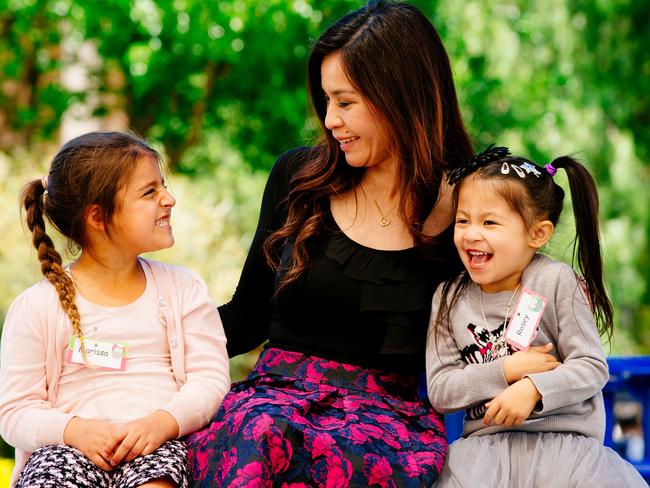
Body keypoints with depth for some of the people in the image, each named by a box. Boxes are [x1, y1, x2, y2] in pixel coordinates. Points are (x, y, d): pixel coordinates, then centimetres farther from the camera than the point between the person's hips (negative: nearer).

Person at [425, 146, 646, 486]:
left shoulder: (557, 282, -3)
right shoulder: (449, 298, 5)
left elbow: (593, 368, -5)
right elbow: (439, 391, 0)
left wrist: (532, 388, -20)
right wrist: (506, 371, -12)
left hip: (566, 442, -1)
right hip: (485, 445, 1)